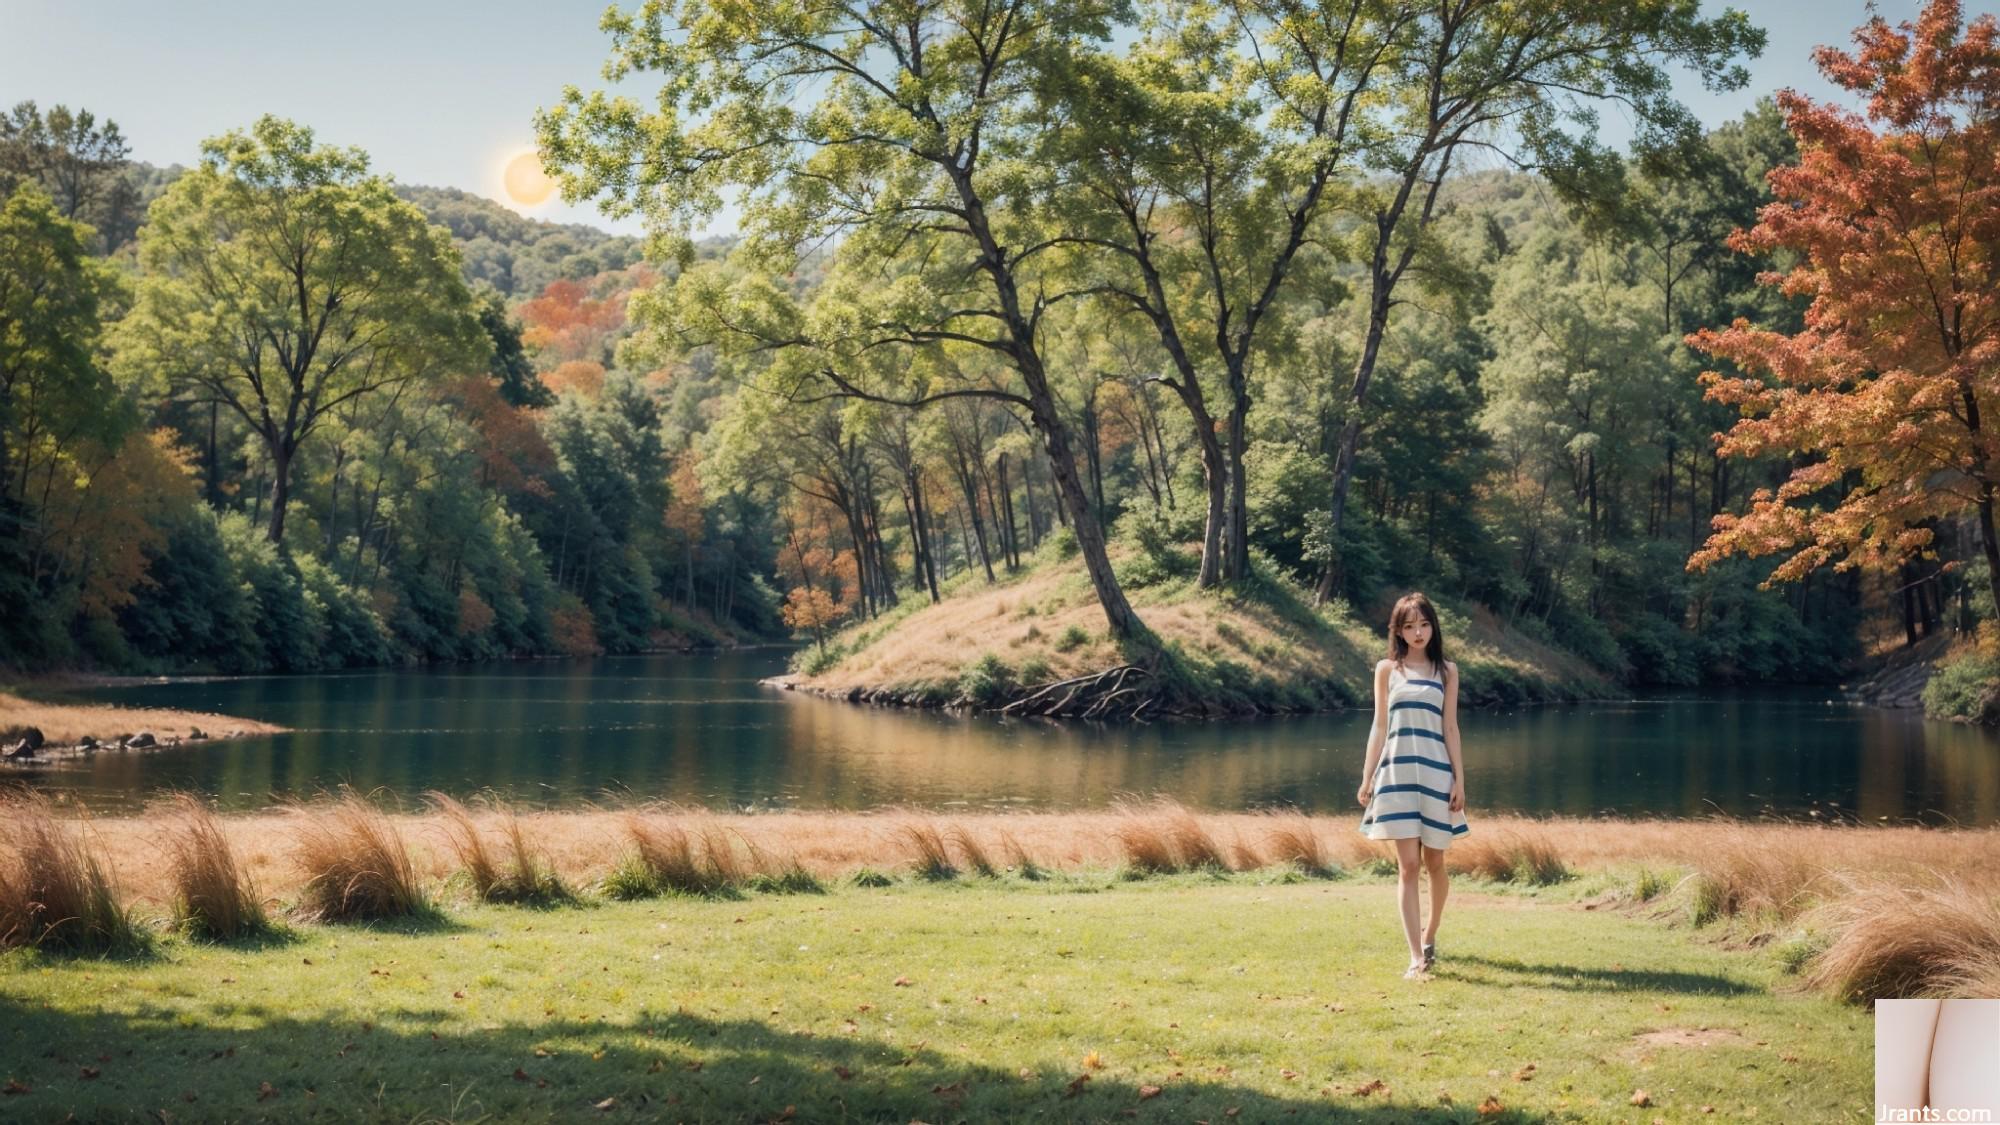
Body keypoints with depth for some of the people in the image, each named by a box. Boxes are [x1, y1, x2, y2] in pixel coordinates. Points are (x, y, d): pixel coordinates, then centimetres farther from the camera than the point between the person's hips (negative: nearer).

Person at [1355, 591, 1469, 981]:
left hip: (1436, 773, 1)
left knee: (1434, 862, 9)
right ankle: (1417, 958, -8)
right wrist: (1367, 779, 5)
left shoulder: (1446, 671, 7)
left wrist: (1459, 780, 0)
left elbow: (1450, 728, 6)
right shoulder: (1387, 670, 6)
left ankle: (1430, 935, 32)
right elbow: (1379, 727, 8)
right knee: (1408, 865, -7)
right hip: (1396, 773, -1)